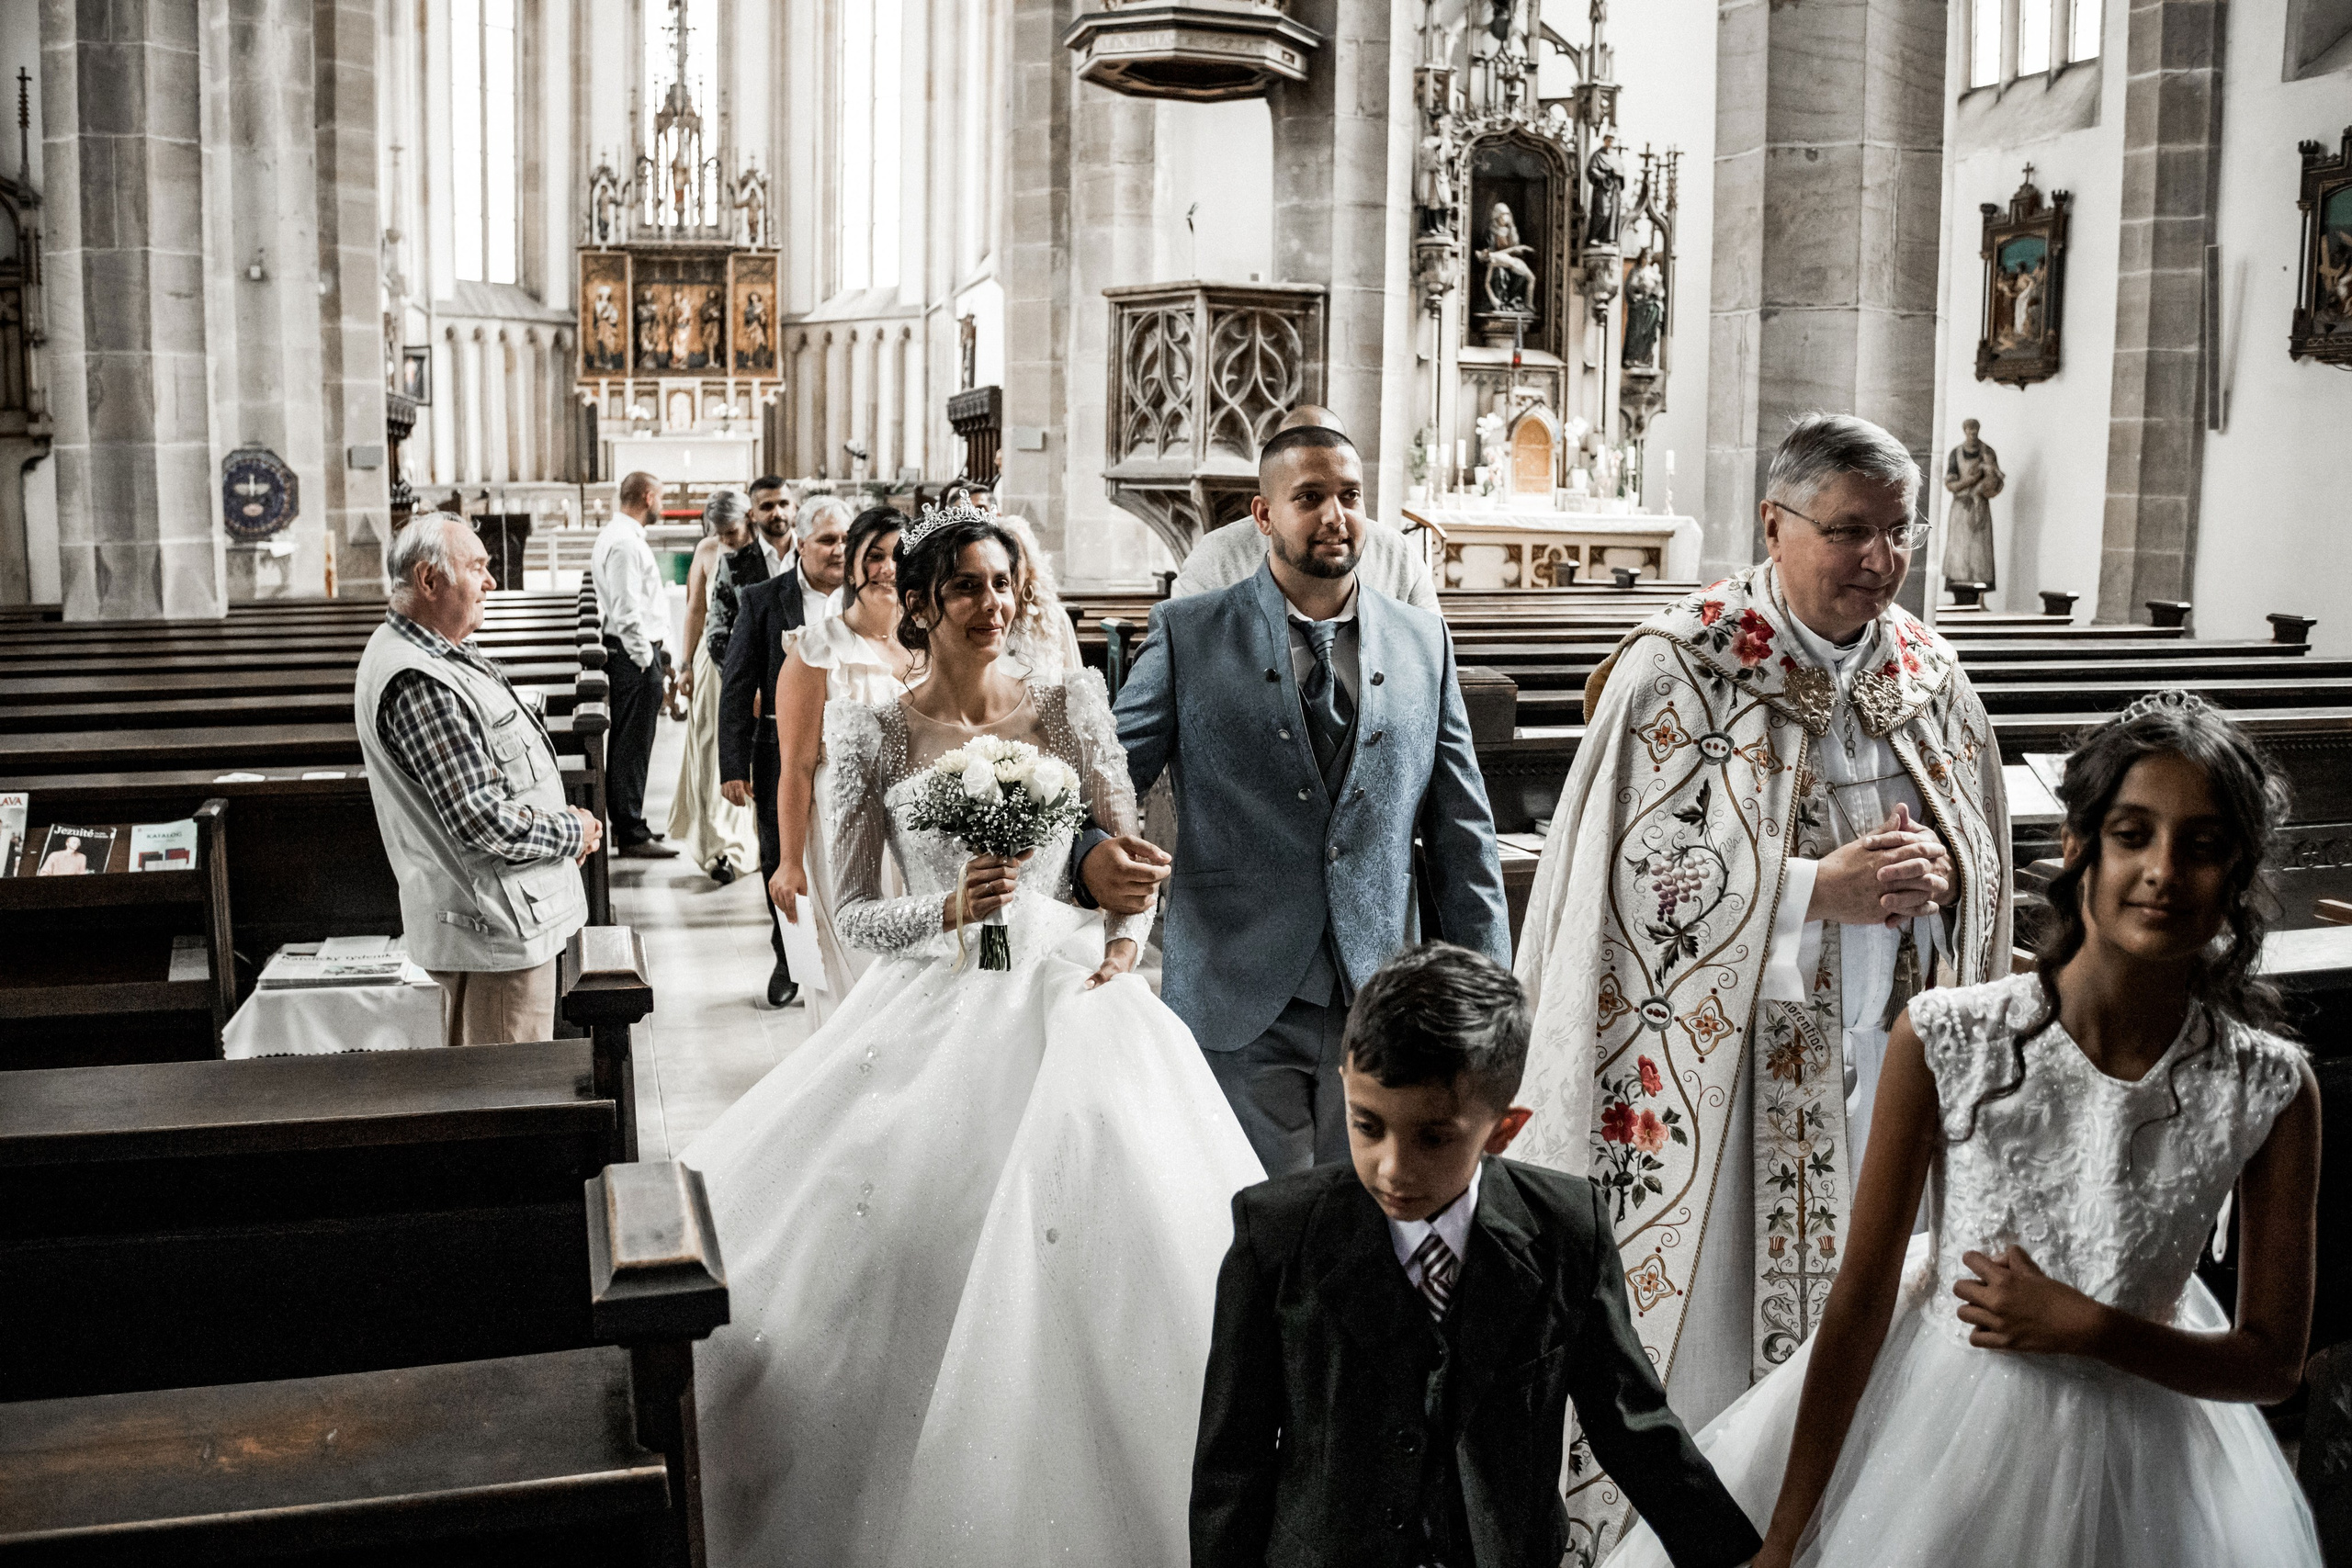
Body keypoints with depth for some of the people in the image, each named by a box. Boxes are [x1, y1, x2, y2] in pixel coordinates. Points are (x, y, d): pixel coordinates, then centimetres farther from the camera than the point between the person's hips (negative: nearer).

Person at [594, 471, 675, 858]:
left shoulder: (613, 534, 17)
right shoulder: (626, 542, -17)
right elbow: (627, 610, -23)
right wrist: (645, 660, -18)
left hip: (631, 654, 11)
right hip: (635, 655, -11)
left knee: (626, 743, 17)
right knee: (632, 744, -6)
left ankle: (626, 824, 27)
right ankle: (631, 835, -2)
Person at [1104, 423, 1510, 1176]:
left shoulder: (1423, 641, 9)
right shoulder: (1189, 635, 2)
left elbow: (1462, 832, 10)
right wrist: (1094, 854, -23)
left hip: (1377, 1001, 2)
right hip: (1236, 1003, -2)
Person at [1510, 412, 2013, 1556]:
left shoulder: (1928, 674, 6)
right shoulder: (1683, 665, -10)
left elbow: (1980, 864, 13)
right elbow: (1651, 868, -16)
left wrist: (1936, 878, -8)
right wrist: (1821, 890, -21)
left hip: (1883, 1059, 5)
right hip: (1729, 1063, -5)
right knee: (1714, 1311, 5)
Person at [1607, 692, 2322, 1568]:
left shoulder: (2271, 1091, -13)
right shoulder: (1945, 1042, -18)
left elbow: (2273, 1365, -3)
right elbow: (1859, 1303, -13)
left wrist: (2086, 1327, -19)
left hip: (2128, 1460, 1)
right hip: (1936, 1421, 0)